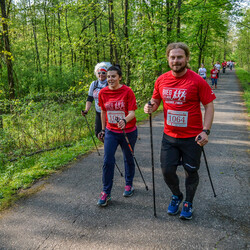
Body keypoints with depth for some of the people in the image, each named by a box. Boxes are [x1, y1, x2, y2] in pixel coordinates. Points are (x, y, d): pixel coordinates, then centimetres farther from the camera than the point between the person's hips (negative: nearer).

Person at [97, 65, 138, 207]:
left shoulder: (127, 91, -14)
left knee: (128, 159, 14)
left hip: (128, 131, -2)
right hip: (111, 132, 2)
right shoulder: (103, 92, -3)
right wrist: (103, 129, 14)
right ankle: (106, 192, 8)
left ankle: (129, 185, 37)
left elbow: (132, 112, -18)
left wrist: (124, 121, -39)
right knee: (107, 161, -4)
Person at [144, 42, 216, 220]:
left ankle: (188, 203, 36)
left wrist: (205, 131, -19)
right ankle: (177, 196, 37)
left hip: (192, 137, -3)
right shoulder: (161, 80, 0)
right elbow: (156, 101, 13)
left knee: (191, 172, 11)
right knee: (167, 170, 7)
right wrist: (150, 107, -11)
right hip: (169, 136, 4)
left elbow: (209, 106, -9)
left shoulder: (197, 81, -13)